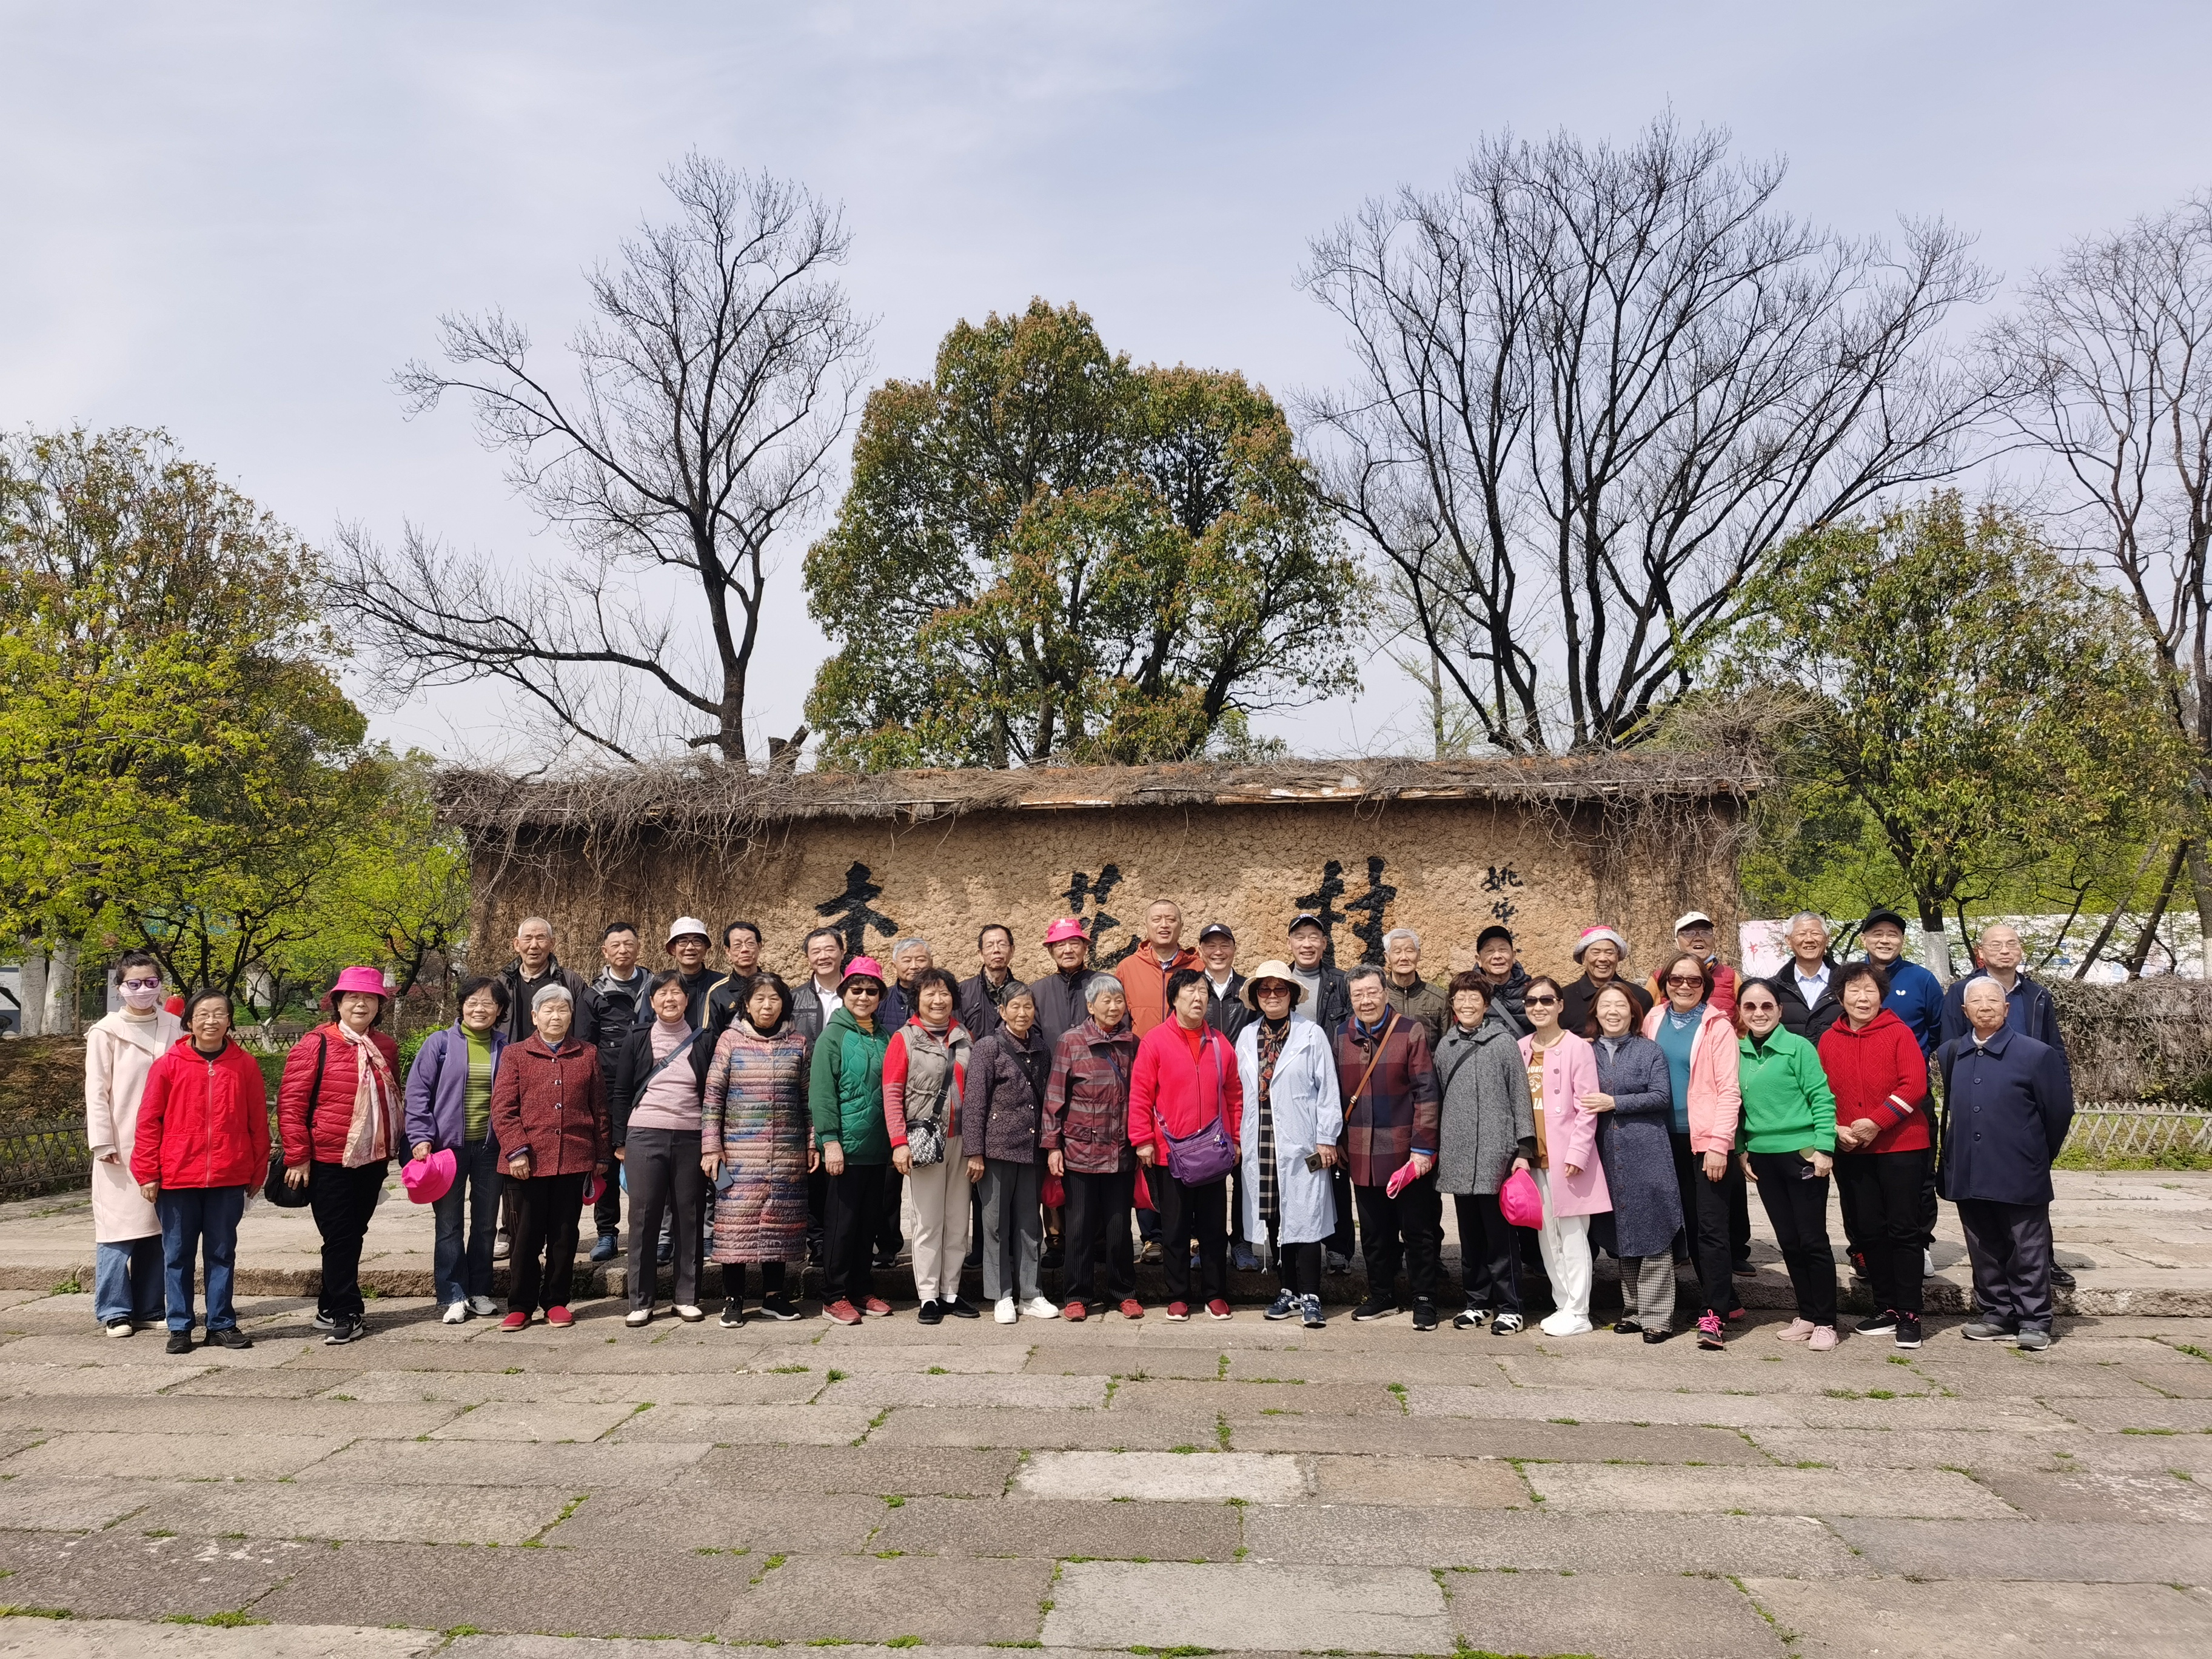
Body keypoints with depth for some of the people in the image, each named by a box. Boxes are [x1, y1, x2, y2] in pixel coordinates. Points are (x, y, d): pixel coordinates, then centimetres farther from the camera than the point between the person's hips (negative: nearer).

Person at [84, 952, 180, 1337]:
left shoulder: (174, 1028, 8)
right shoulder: (105, 1033, -1)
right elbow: (96, 1091, -3)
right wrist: (103, 1142, -9)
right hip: (120, 1146, -3)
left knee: (157, 1226, 7)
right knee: (118, 1224, -3)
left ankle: (149, 1308, 15)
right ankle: (115, 1312, 5)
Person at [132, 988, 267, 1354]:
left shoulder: (245, 1065, 1)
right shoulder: (169, 1064, -2)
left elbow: (258, 1122, 5)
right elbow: (148, 1121, 0)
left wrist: (257, 1173, 6)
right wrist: (147, 1173, -2)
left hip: (229, 1179, 1)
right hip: (177, 1178, -1)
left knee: (222, 1254, 10)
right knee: (178, 1255, 8)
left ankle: (222, 1324, 19)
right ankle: (180, 1327, 19)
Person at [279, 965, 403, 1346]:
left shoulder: (386, 1048, 9)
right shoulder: (316, 1044, -8)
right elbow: (290, 1102, -10)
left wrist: (395, 1147, 19)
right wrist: (297, 1156, -12)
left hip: (372, 1161, 6)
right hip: (328, 1162, -6)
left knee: (352, 1236, 14)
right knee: (340, 1239, -1)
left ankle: (331, 1308, 27)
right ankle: (347, 1316, 8)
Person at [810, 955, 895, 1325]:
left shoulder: (884, 1038, 11)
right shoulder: (834, 1035, -6)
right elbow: (821, 1091, -11)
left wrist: (894, 1142, 14)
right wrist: (830, 1141, -17)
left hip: (878, 1148, 6)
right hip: (846, 1147, -6)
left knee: (868, 1221, 13)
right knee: (842, 1222, 1)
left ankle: (862, 1290, 23)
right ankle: (835, 1296, 11)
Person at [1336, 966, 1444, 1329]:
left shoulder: (1411, 1032, -6)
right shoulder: (1342, 1036, 7)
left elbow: (1426, 1092, -8)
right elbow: (1337, 1093, 13)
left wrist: (1423, 1147, -13)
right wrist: (1338, 1143, 10)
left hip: (1406, 1152, -4)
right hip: (1363, 1154, 4)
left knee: (1418, 1230, 5)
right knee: (1374, 1231, 13)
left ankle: (1424, 1301, 16)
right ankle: (1382, 1297, 26)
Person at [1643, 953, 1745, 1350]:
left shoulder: (1717, 1026, -6)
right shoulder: (1654, 1021, 8)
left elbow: (1728, 1090, -10)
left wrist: (1719, 1144, -16)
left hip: (1708, 1139, -5)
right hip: (1671, 1139, 5)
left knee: (1711, 1227, -7)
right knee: (1691, 1226, 11)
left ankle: (1714, 1315, -3)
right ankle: (1727, 1302, 24)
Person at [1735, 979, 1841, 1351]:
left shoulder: (1798, 1047, -9)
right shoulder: (1739, 1054, 6)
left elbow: (1821, 1099, -11)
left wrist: (1824, 1148, -16)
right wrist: (1741, 1150, 9)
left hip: (1802, 1153, -5)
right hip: (1762, 1158, 5)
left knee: (1813, 1239, 0)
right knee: (1788, 1240, 12)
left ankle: (1825, 1323, 11)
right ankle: (1806, 1316, 23)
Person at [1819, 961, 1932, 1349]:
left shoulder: (1899, 1033, -4)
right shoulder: (1829, 1040, 7)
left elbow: (1914, 1084, -13)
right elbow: (1822, 1091, 8)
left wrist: (1876, 1122, -18)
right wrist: (1836, 1128, -8)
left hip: (1900, 1146, -4)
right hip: (1850, 1151, 4)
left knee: (1903, 1229, 0)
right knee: (1867, 1230, 10)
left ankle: (1909, 1314, 7)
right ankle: (1885, 1308, 21)